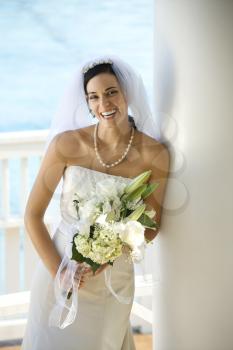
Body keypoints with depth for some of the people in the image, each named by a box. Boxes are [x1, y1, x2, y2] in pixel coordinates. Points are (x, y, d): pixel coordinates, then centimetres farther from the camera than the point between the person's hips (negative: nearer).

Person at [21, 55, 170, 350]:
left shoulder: (155, 155, -12)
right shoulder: (67, 144, -13)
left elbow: (151, 226, -1)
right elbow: (32, 215, -5)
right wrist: (58, 271, -12)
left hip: (113, 280, 0)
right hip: (59, 274, 0)